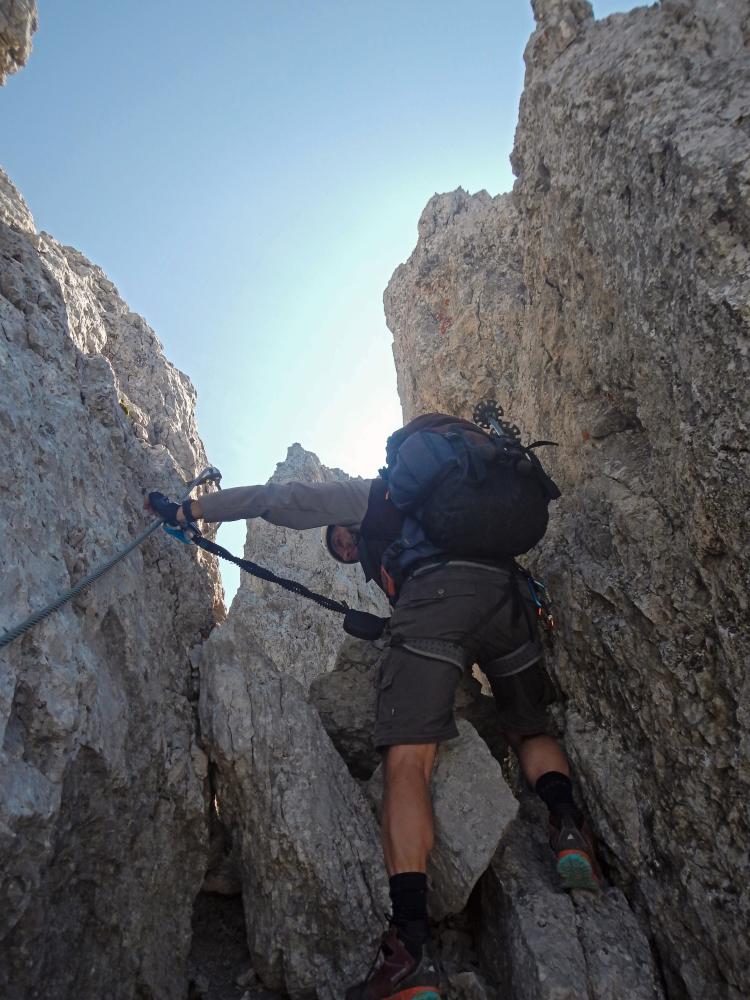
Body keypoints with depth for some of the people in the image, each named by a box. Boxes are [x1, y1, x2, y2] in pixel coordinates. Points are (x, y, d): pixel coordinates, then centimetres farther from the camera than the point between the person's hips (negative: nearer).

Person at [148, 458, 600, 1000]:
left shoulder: (367, 496, 26)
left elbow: (278, 499, 23)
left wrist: (194, 508, 31)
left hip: (435, 593, -6)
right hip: (510, 591, 6)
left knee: (407, 762, -10)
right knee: (531, 732, 23)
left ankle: (413, 944, -23)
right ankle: (566, 820, -6)